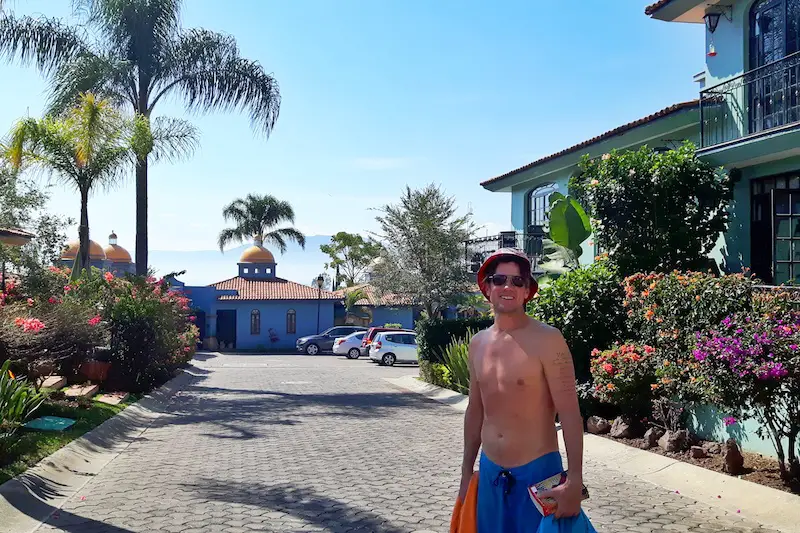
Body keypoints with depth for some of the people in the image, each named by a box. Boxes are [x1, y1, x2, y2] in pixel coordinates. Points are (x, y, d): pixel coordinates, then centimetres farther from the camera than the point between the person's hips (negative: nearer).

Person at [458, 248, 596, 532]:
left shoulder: (547, 339, -13)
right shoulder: (478, 343, 4)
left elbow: (569, 413, -13)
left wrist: (574, 481, -16)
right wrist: (467, 472, 15)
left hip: (537, 472, -5)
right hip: (489, 472, 5)